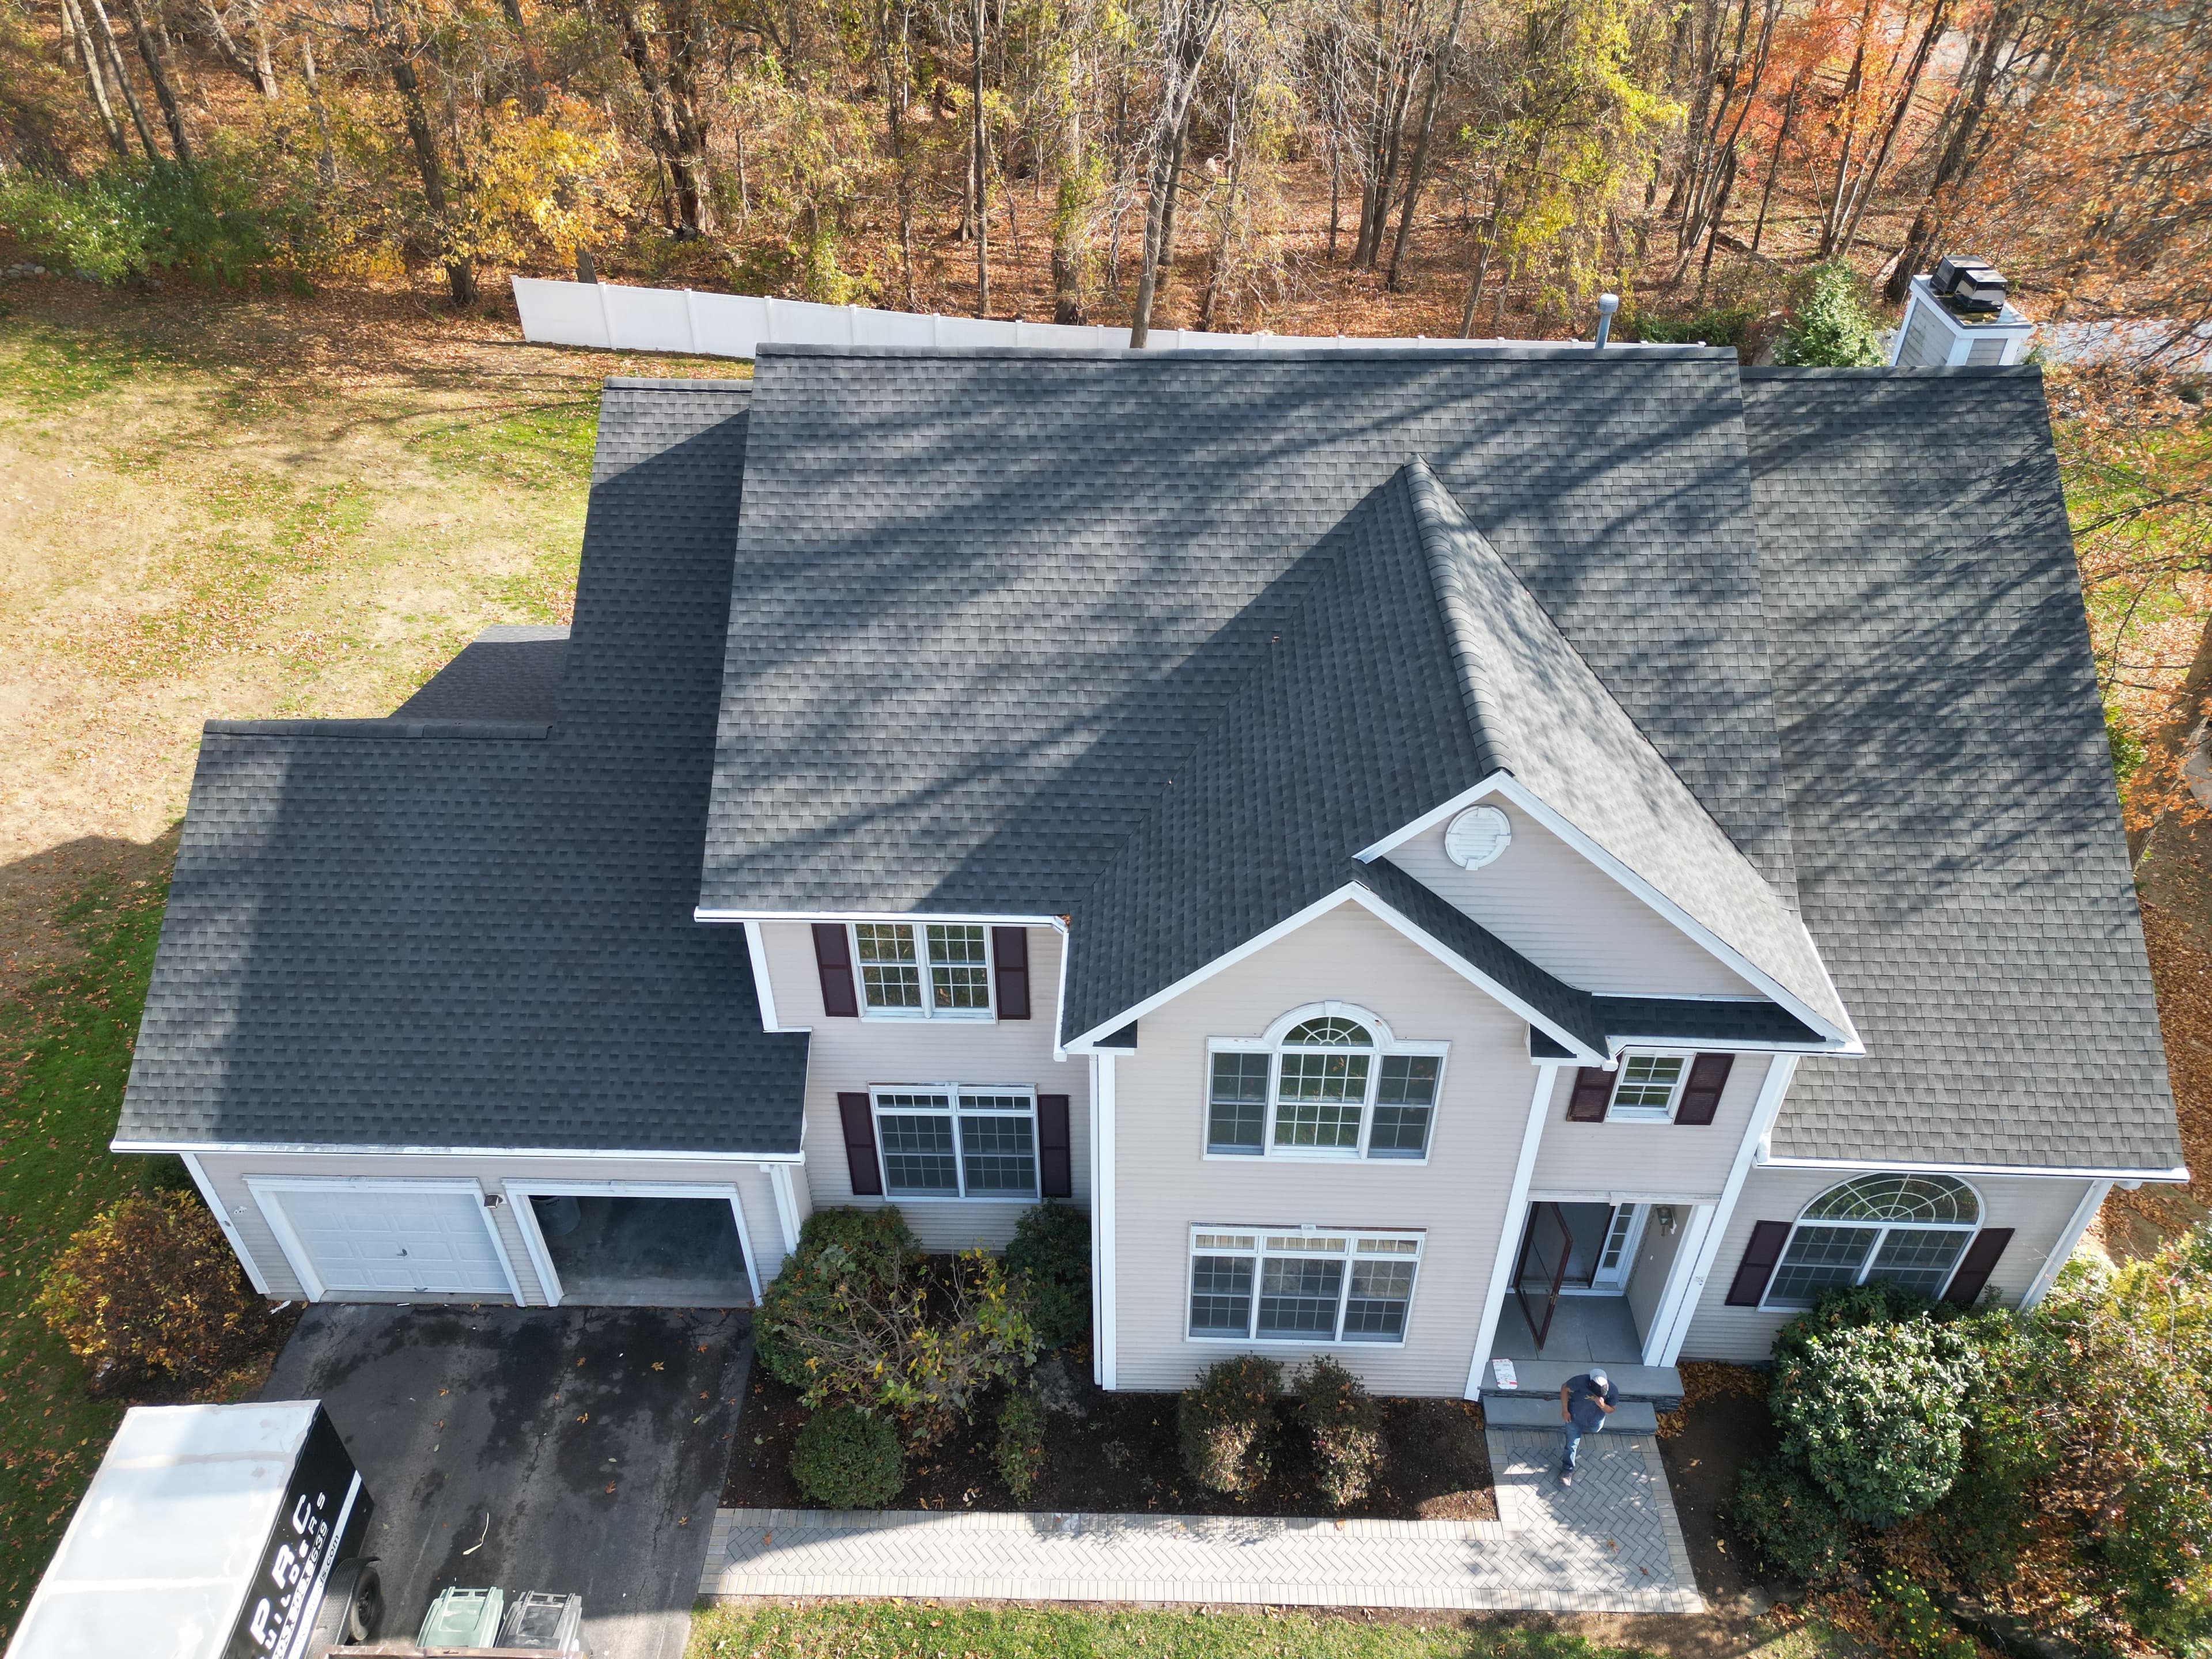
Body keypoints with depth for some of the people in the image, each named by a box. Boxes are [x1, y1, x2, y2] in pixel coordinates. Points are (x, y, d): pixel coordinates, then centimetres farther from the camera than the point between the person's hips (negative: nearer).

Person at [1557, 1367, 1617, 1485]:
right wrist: (1565, 1410, -17)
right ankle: (1568, 1470, 24)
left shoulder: (1613, 1391, -31)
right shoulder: (1580, 1381, -37)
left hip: (1595, 1422, 3)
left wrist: (1602, 1406, -37)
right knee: (1572, 1445, 4)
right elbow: (1565, 1388, -18)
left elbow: (1611, 1410, -14)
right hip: (1575, 1418, -3)